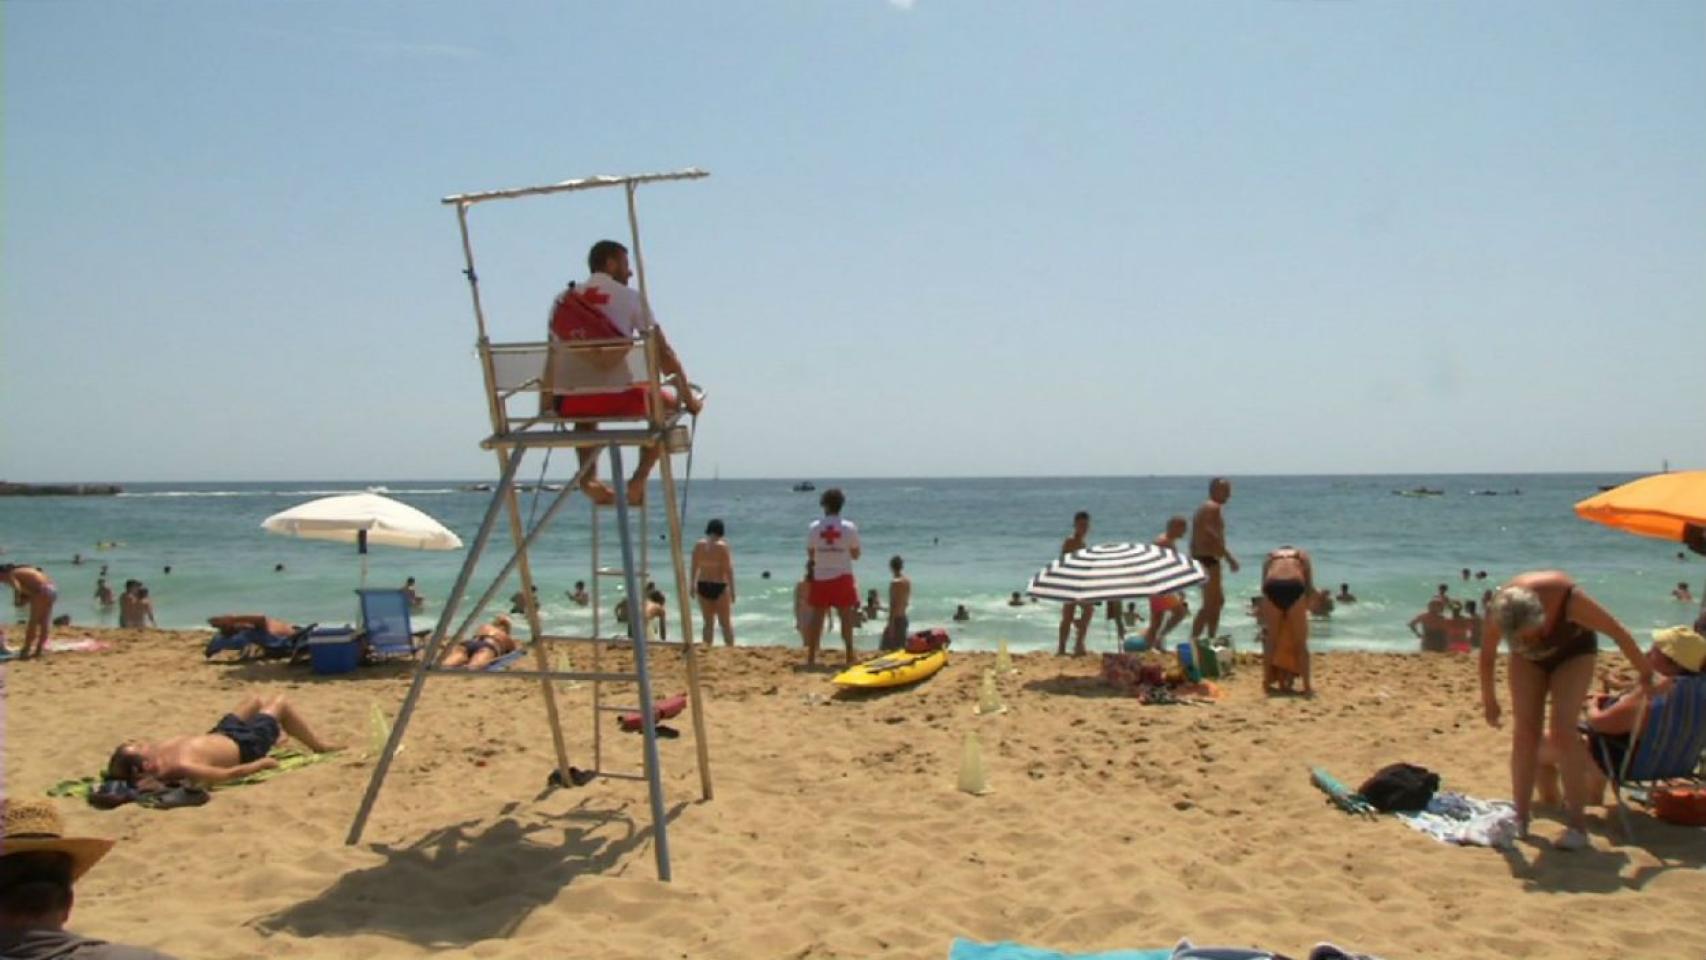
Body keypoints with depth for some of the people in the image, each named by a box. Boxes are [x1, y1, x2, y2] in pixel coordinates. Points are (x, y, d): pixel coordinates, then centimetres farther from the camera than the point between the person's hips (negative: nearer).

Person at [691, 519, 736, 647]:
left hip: (703, 586, 4)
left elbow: (694, 568, 5)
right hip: (719, 586, -4)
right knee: (725, 623, 6)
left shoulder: (698, 545, 1)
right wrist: (732, 589, -7)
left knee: (708, 622, 14)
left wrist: (693, 585, 16)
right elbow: (728, 569, -12)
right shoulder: (723, 546, -11)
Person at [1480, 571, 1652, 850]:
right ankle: (1520, 817, 2)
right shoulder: (1497, 612, -33)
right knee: (1524, 733, -6)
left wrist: (1645, 675, -9)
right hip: (1527, 660, 2)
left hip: (1573, 652, -2)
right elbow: (1487, 657, -13)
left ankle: (1578, 824, -10)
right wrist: (1488, 699, -1)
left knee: (1561, 732, -16)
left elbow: (1619, 633, -22)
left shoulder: (1569, 599, -40)